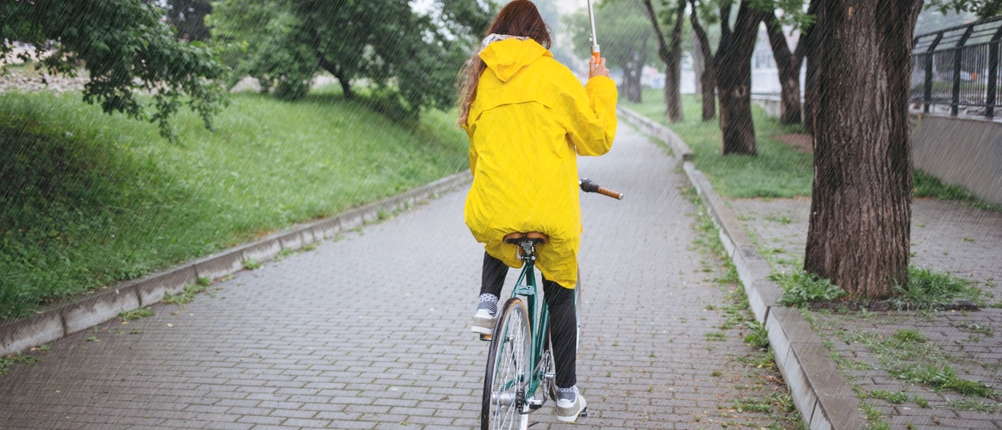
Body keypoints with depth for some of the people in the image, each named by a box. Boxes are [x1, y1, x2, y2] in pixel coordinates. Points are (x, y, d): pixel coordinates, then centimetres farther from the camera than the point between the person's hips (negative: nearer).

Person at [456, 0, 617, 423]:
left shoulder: (479, 78, 13)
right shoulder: (552, 74, 1)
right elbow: (597, 138, 4)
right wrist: (600, 85, 17)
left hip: (489, 211, 3)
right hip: (551, 211, -2)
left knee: (497, 243, 39)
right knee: (560, 294, 18)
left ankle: (487, 301, 13)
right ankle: (567, 395, 23)